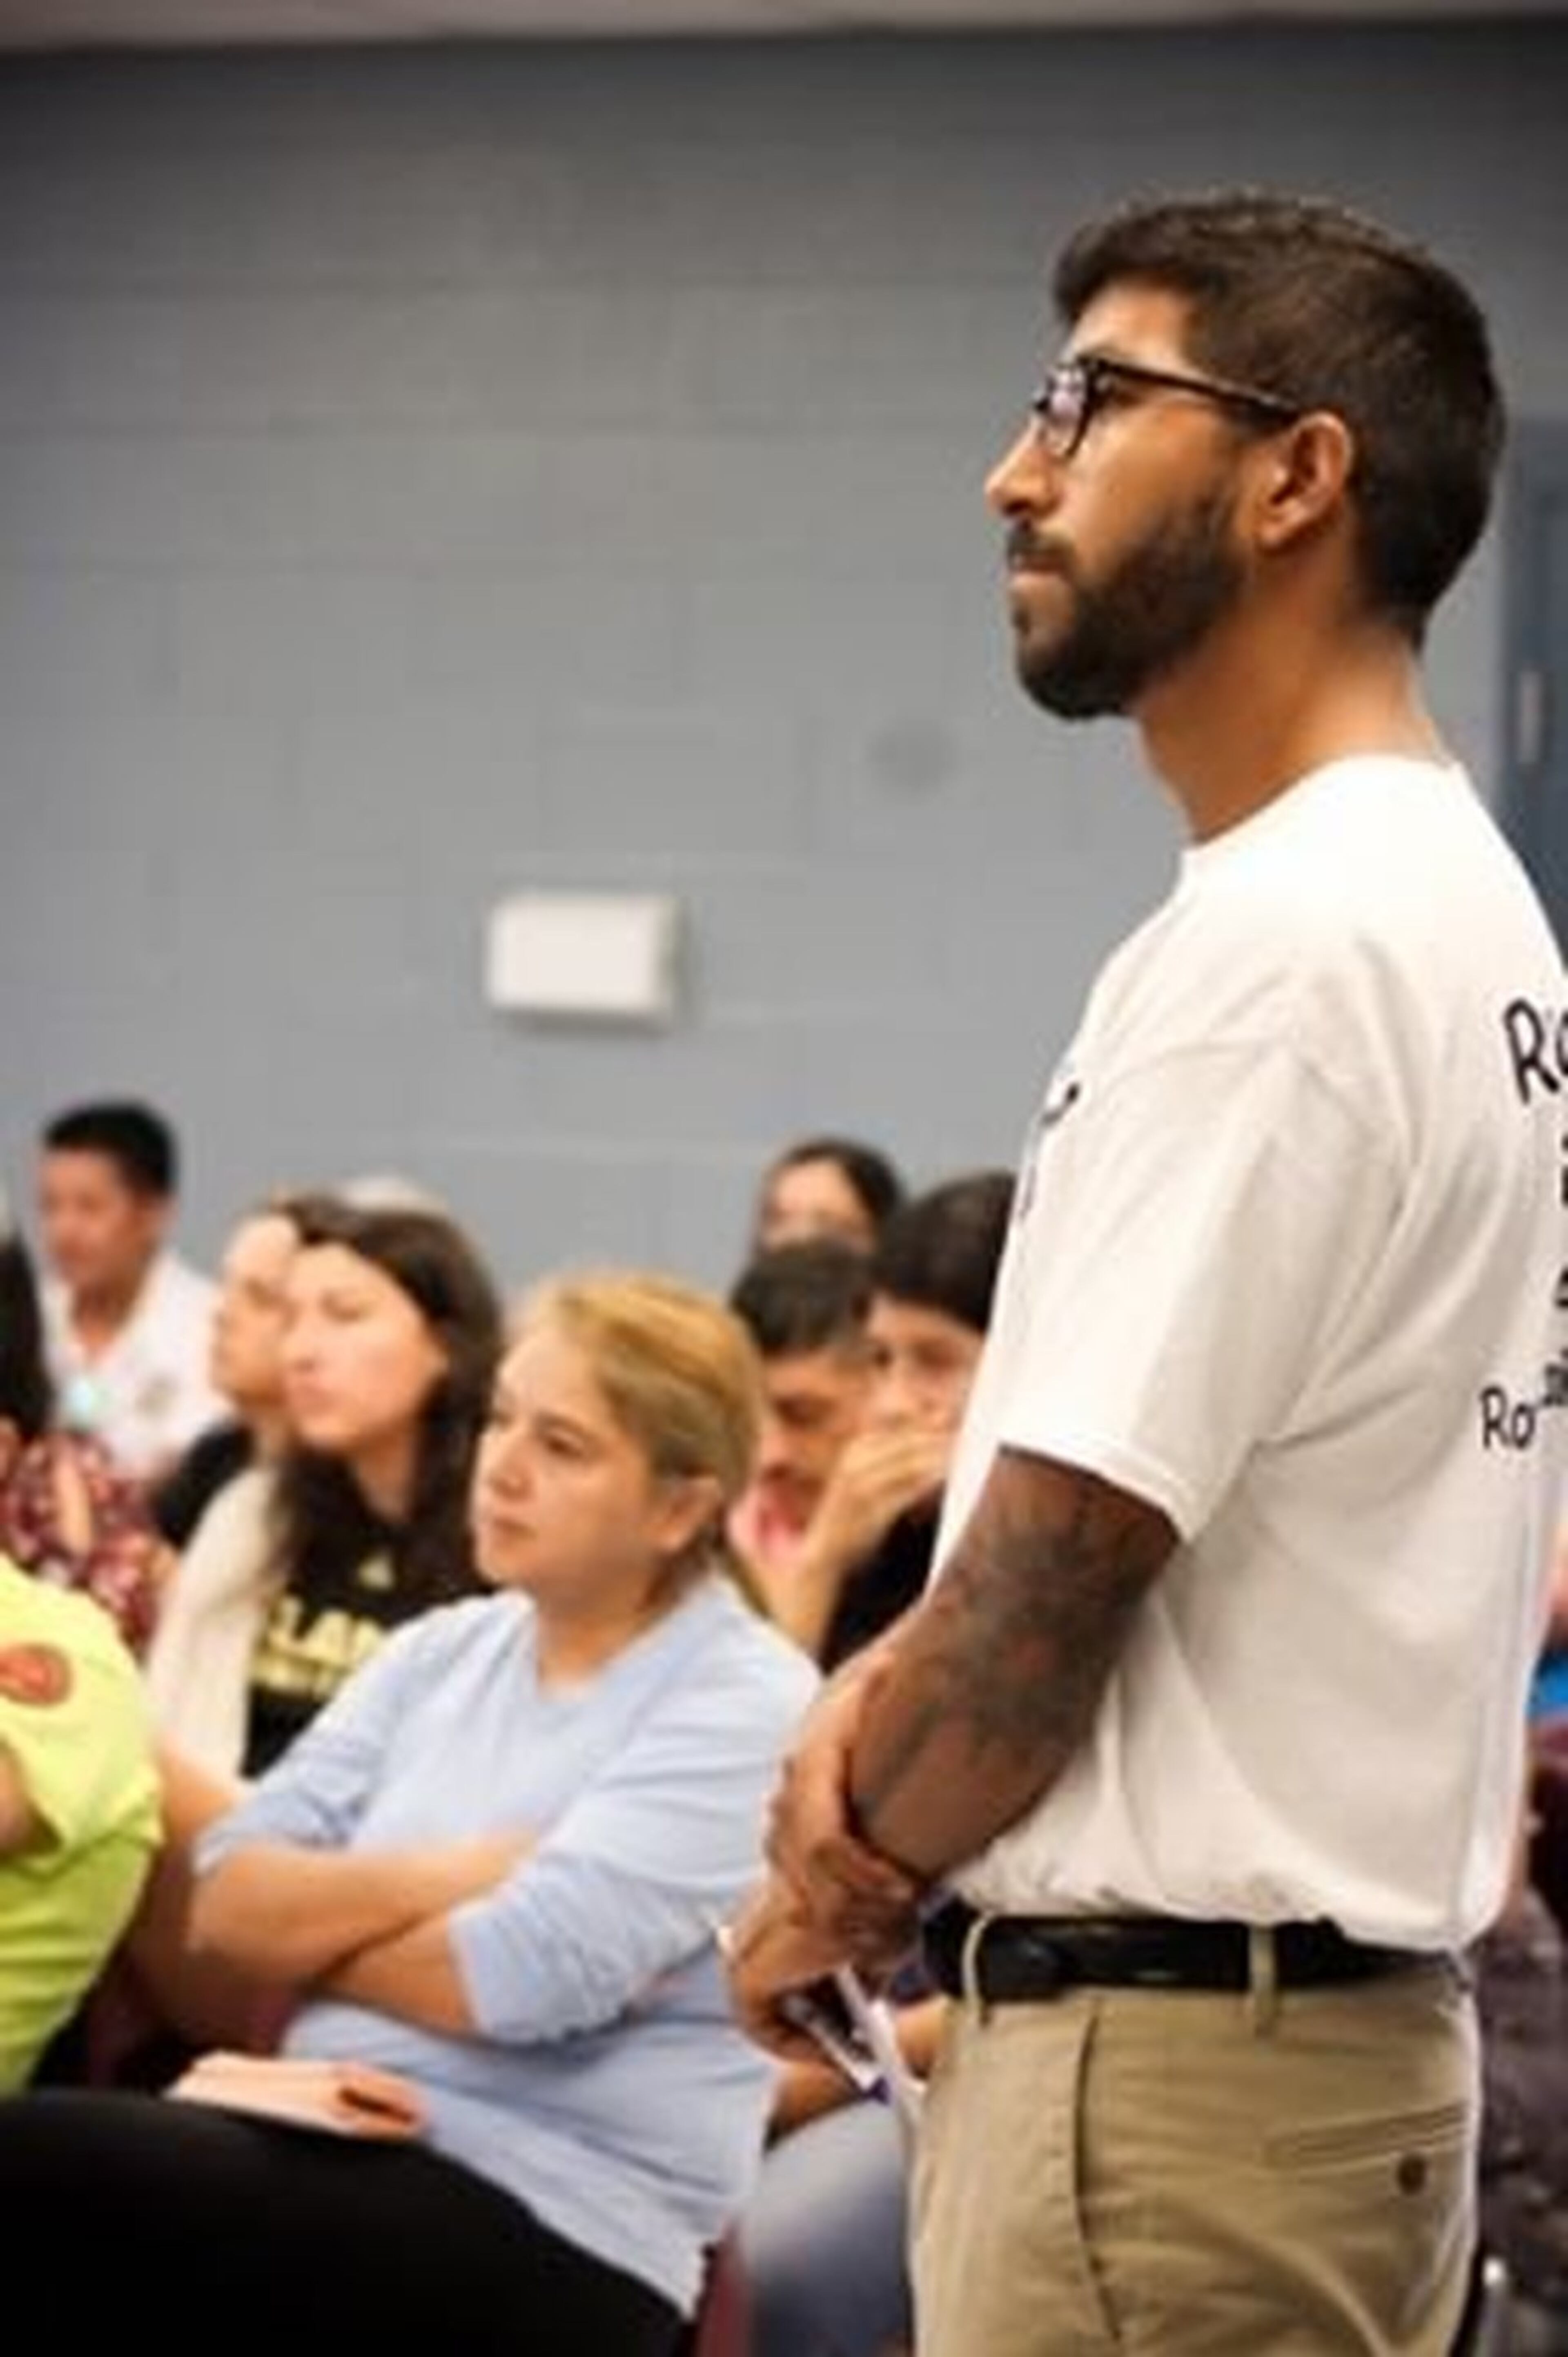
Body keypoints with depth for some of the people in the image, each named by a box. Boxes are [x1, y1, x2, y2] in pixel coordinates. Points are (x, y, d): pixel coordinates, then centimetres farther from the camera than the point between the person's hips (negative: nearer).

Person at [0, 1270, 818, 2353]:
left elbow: (523, 1975, -17)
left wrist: (316, 1930, 0)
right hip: (341, 2150, 6)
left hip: (553, 2231, -6)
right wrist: (435, 1881, -10)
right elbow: (229, 1894, 6)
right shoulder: (441, 1653, 15)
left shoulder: (748, 1705, -6)